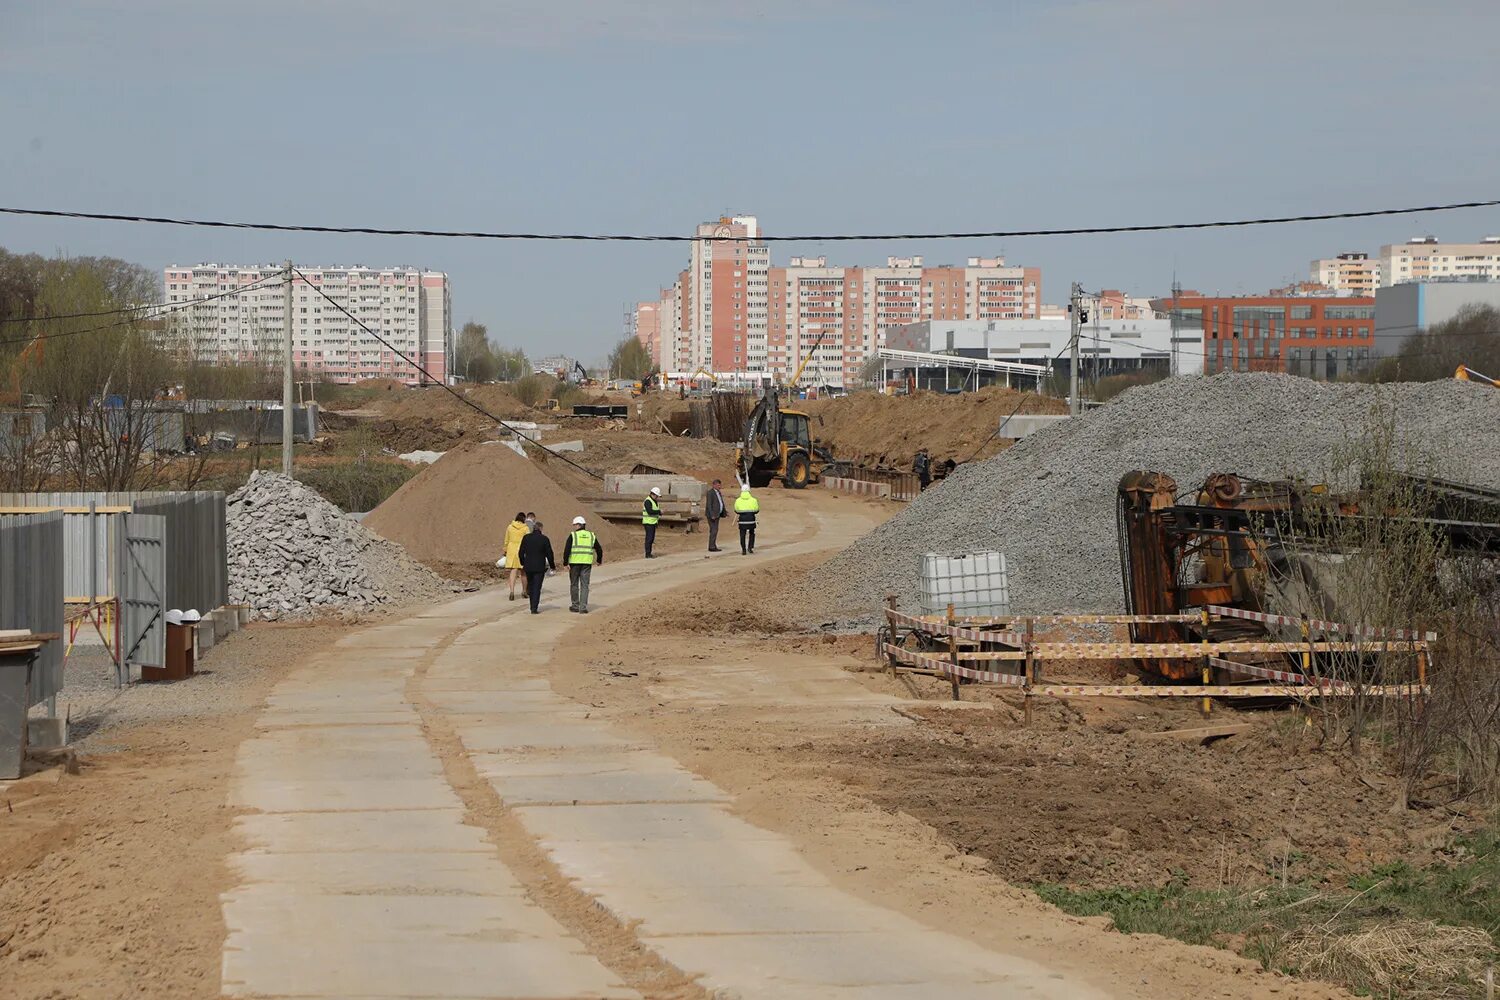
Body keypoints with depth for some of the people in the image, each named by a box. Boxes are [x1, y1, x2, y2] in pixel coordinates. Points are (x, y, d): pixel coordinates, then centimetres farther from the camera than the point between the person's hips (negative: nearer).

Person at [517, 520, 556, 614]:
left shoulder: (526, 538, 0)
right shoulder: (544, 539, -8)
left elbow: (521, 552, 5)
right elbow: (549, 554, -6)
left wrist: (523, 563, 22)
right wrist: (552, 565, 8)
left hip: (528, 566, 3)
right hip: (539, 567, -3)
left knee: (531, 586, 17)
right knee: (537, 588, 0)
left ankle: (532, 607, 23)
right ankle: (534, 609, -6)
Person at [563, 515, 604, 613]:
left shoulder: (573, 535, -3)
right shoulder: (591, 536, 9)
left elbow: (567, 549, -11)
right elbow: (599, 549, 14)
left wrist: (565, 562, -10)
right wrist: (599, 560, 30)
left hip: (574, 562, -2)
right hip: (587, 563, 2)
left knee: (574, 584, 11)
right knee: (584, 585, 3)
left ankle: (575, 605, 18)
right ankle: (583, 607, -5)